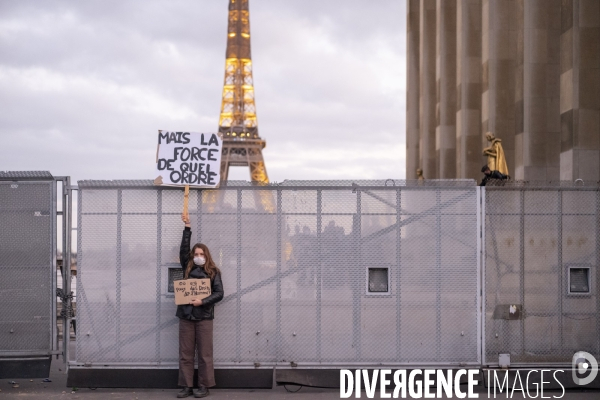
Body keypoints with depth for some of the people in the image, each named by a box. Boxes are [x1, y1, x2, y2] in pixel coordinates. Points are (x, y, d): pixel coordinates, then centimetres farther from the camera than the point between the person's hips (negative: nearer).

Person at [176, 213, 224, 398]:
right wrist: (187, 228, -7)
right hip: (186, 315, 3)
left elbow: (219, 293, -5)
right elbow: (183, 249, -3)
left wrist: (202, 301, -18)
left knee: (204, 354, 1)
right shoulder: (187, 269, 8)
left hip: (204, 316, -3)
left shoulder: (213, 272, 1)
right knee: (185, 353, 4)